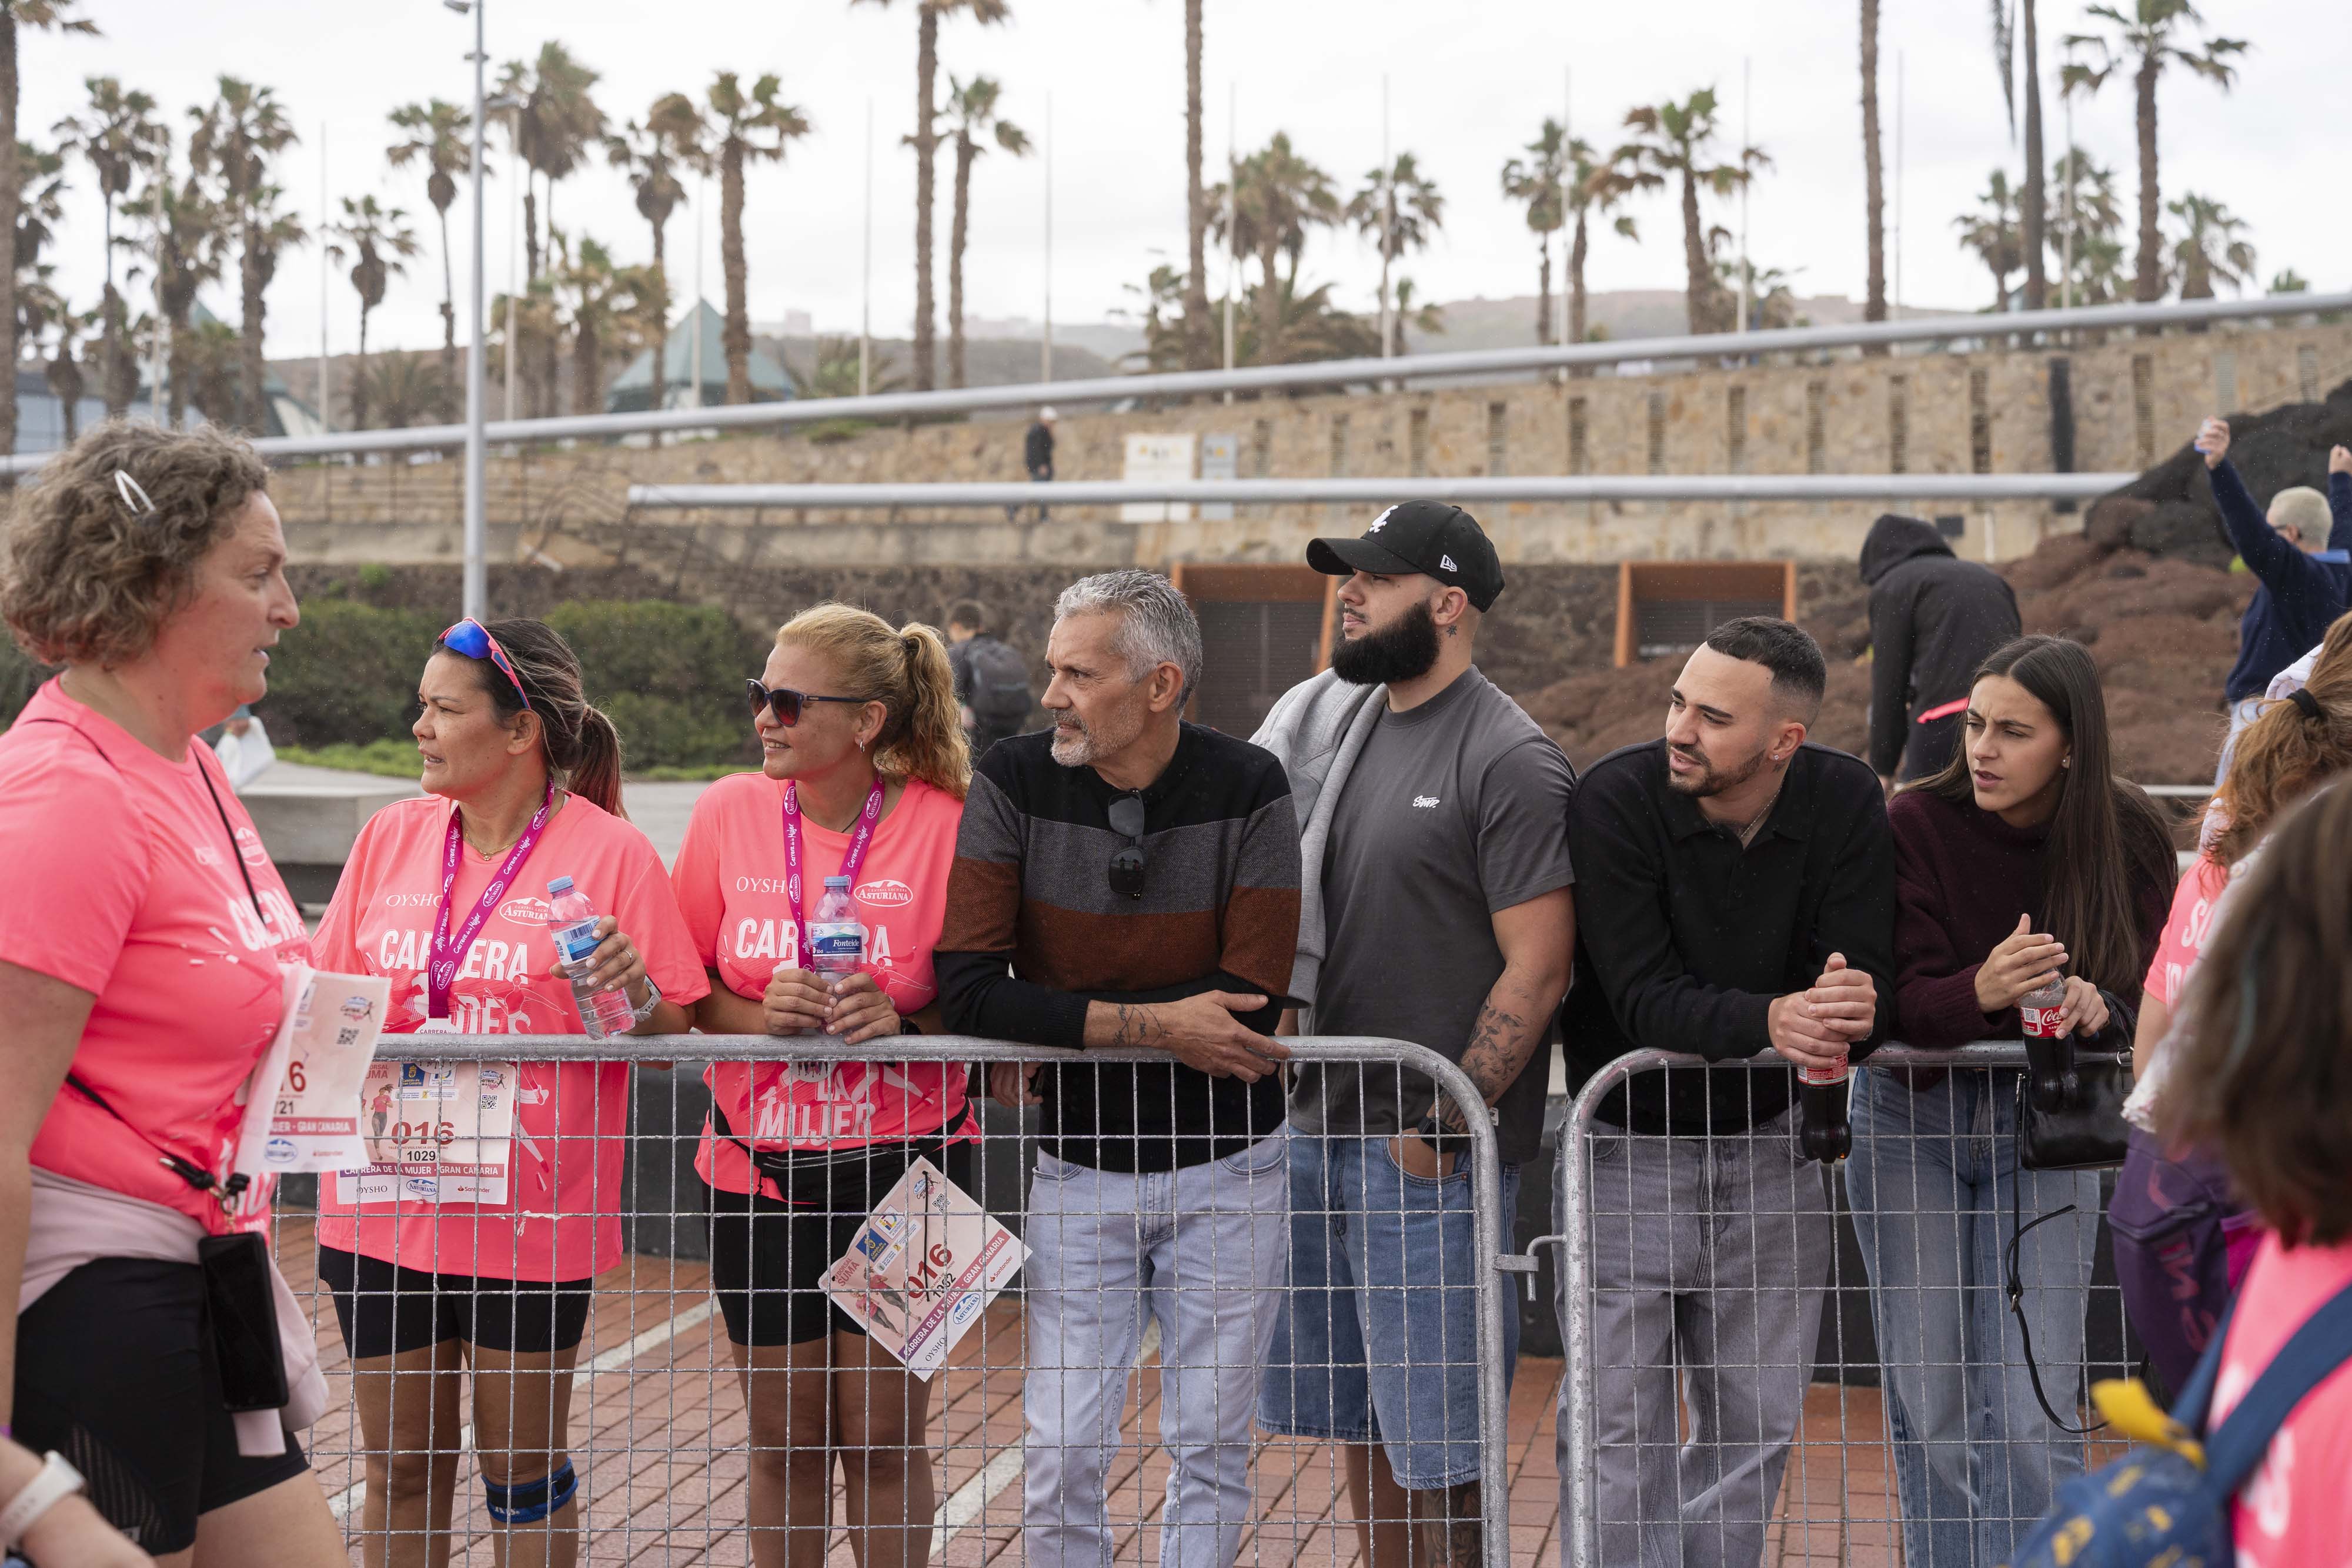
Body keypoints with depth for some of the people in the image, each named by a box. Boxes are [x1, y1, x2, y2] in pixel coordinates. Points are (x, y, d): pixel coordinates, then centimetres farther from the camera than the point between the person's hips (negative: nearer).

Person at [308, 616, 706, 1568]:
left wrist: (635, 995, -25)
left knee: (521, 1468, 9)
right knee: (402, 1467, 11)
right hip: (387, 1199, 4)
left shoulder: (610, 851, -7)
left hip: (530, 1214, -4)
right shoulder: (391, 835, 7)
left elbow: (672, 1038, -5)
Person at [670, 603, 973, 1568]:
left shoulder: (942, 822, -9)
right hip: (759, 1164, 2)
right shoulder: (729, 811, -1)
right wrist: (762, 1016, -15)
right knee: (783, 1442, 10)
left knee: (885, 1438, 4)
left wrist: (903, 1023, -21)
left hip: (899, 1164, -2)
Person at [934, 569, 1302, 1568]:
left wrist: (1055, 1034, -17)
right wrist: (1150, 1023, -24)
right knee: (1060, 1456, 1)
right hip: (1078, 1174, 1)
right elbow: (969, 988, -17)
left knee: (1210, 1448, 9)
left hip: (1226, 1172, 0)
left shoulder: (1246, 791, -11)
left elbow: (1249, 1004, -18)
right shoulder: (1014, 782, -9)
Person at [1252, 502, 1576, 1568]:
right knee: (1357, 1423, 16)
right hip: (1314, 1122, 7)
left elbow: (1538, 967, -15)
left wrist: (1444, 1125, -16)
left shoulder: (1508, 759, -11)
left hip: (1428, 1154, -7)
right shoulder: (1327, 718, 10)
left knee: (1434, 1448, -2)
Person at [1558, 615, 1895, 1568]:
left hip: (1769, 1142, 3)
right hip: (1630, 1141, -3)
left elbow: (1869, 988, -11)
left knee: (1757, 1420, 12)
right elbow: (1643, 998, -23)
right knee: (1620, 1419, -2)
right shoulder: (1615, 800, -17)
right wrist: (1769, 1021, -40)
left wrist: (1845, 1016, -35)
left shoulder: (1845, 804, -8)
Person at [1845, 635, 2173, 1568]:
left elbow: (2142, 1002, -5)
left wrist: (2095, 1008, -28)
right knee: (1930, 1410, 4)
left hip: (2044, 1128, 1)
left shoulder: (2130, 841, -9)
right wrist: (1982, 991, -41)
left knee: (2035, 1412, -4)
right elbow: (1901, 1000, -20)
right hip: (1911, 1119, 0)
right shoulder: (1919, 823, -15)